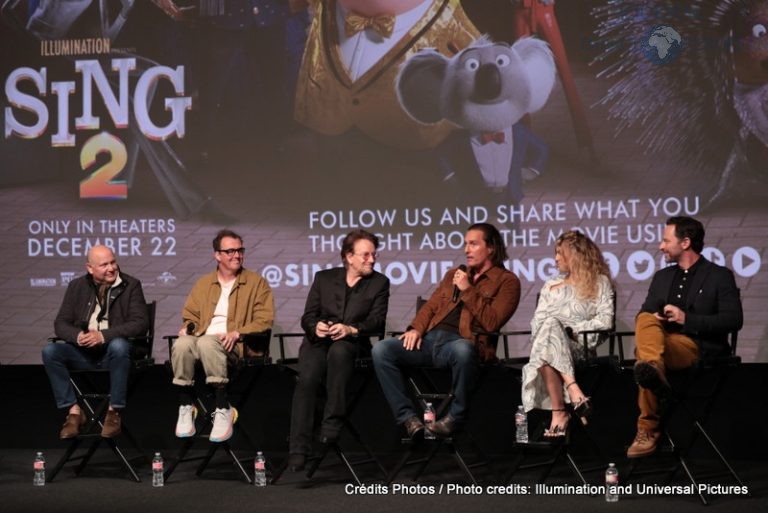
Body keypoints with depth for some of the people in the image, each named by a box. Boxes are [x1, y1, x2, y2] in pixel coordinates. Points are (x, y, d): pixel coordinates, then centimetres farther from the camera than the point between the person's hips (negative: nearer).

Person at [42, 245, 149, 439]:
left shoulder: (131, 285, 0)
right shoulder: (77, 287, 10)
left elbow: (141, 323, -10)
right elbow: (60, 323, 6)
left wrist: (103, 335, -23)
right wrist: (77, 336, -19)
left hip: (113, 351, -3)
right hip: (83, 352, 3)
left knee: (119, 345, -37)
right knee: (50, 351, -23)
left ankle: (114, 412, -25)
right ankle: (74, 410, -16)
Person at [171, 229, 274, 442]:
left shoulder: (256, 282, 9)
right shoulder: (203, 283, 21)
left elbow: (264, 320, 1)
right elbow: (190, 315, 23)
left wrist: (237, 333, -15)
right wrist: (188, 327, -2)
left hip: (234, 343, -3)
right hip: (204, 339, 3)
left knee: (206, 343, -38)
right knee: (182, 344, -33)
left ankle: (223, 410, -34)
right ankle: (186, 407, -24)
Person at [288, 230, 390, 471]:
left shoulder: (379, 283, 11)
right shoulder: (324, 278, 14)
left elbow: (377, 321, -1)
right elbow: (307, 317, 9)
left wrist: (351, 329, -21)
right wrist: (315, 327, -16)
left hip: (352, 344, -1)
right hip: (318, 341, 1)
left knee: (339, 350, -39)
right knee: (307, 379, -30)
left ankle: (333, 422, -32)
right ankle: (298, 449, -33)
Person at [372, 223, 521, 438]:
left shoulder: (506, 281, 8)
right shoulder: (454, 274, 28)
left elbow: (491, 323, -5)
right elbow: (431, 306, 23)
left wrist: (467, 291, -6)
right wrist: (416, 328, 3)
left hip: (461, 342, -6)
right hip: (430, 339, 6)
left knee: (463, 350, -43)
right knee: (381, 350, -18)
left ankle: (456, 416, -22)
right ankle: (407, 416, -17)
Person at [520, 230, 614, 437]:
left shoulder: (600, 283, 15)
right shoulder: (551, 285, 30)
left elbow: (605, 321, 0)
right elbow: (537, 322, 18)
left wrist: (572, 330, -8)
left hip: (581, 345, -3)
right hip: (547, 344, 3)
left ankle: (559, 411, -44)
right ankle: (573, 389, -47)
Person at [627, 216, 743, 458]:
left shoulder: (720, 276, 7)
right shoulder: (662, 277, 25)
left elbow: (733, 320, -5)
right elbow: (644, 313, 21)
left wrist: (687, 319, -13)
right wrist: (653, 320, -5)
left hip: (697, 347, -5)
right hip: (659, 341, 5)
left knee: (644, 350, -34)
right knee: (646, 320, -30)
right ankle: (654, 370, -52)